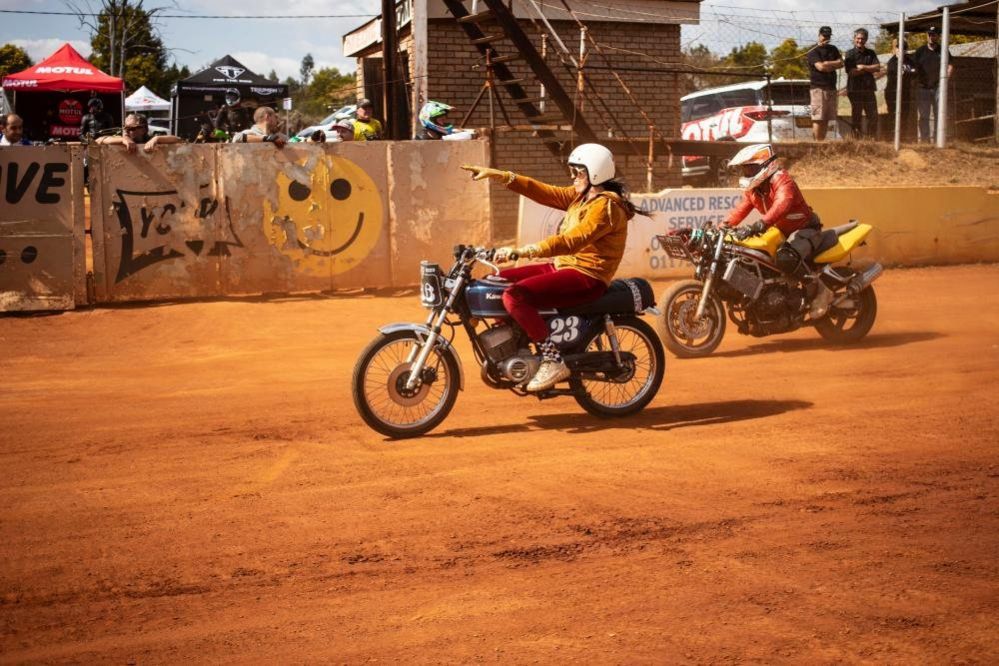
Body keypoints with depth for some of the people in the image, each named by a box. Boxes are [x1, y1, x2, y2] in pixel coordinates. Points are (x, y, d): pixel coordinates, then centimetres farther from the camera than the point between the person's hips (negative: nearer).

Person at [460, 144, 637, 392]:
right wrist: (499, 175, 2)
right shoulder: (581, 196, 15)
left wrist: (522, 251, -36)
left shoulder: (606, 205, -15)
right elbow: (544, 192, 10)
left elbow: (573, 240, -28)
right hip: (563, 266, 10)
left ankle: (553, 362, -23)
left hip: (586, 277, -10)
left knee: (515, 295, -27)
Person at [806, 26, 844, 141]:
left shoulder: (833, 49, 19)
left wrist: (827, 64, -7)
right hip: (818, 87, -7)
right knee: (818, 118, -11)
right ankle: (817, 143, -11)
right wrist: (834, 65, -1)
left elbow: (841, 63, 7)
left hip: (831, 87, 7)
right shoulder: (814, 50, -2)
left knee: (826, 119, 5)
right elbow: (820, 67, -15)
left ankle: (822, 142, 7)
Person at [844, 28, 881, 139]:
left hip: (869, 89, 4)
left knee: (873, 117, 3)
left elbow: (878, 68, 0)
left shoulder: (871, 53, 13)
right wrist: (870, 69, -5)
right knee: (856, 117, 0)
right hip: (855, 89, -4)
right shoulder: (850, 54, 0)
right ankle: (857, 139, 4)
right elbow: (851, 72, -12)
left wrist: (863, 67, -11)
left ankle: (872, 139, 10)